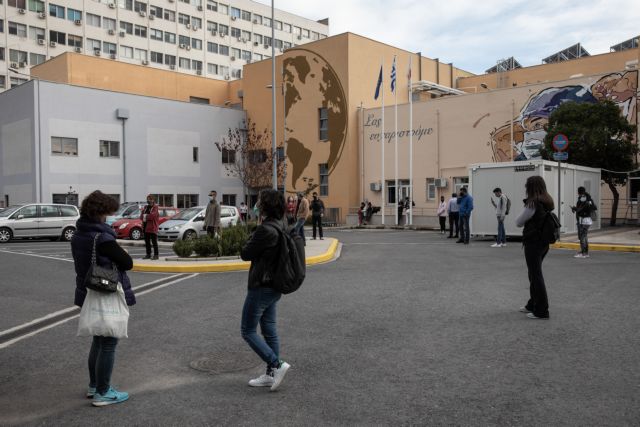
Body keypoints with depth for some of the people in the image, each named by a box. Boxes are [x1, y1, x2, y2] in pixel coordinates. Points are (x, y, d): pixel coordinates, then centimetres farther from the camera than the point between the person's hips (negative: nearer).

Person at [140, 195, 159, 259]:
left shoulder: (155, 207, -4)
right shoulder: (145, 207, 17)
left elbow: (153, 215, -18)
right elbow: (141, 216, 11)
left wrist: (145, 216, -5)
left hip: (152, 227, -7)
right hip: (145, 227, 7)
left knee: (154, 242, -5)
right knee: (147, 242, 10)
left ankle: (156, 255, -3)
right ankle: (148, 254, 18)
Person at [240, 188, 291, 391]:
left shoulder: (265, 230, -24)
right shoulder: (280, 227, 6)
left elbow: (245, 254, -15)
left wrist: (253, 234, -3)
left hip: (261, 287, -9)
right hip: (274, 286, 9)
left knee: (248, 331, 3)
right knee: (269, 330, 15)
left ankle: (277, 365, -2)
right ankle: (271, 374, 22)